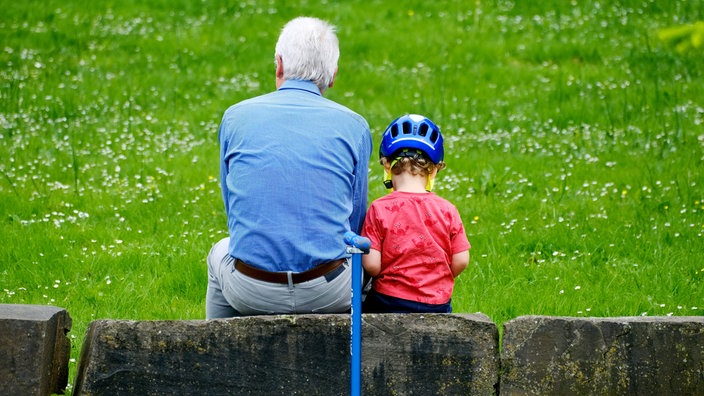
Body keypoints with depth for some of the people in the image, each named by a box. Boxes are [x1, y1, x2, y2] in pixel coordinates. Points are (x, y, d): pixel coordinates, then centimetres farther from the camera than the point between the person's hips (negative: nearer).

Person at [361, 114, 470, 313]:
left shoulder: (380, 209, -7)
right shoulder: (447, 210, -1)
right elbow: (461, 261, 1)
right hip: (437, 304, 2)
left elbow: (371, 265, -10)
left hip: (390, 301, -2)